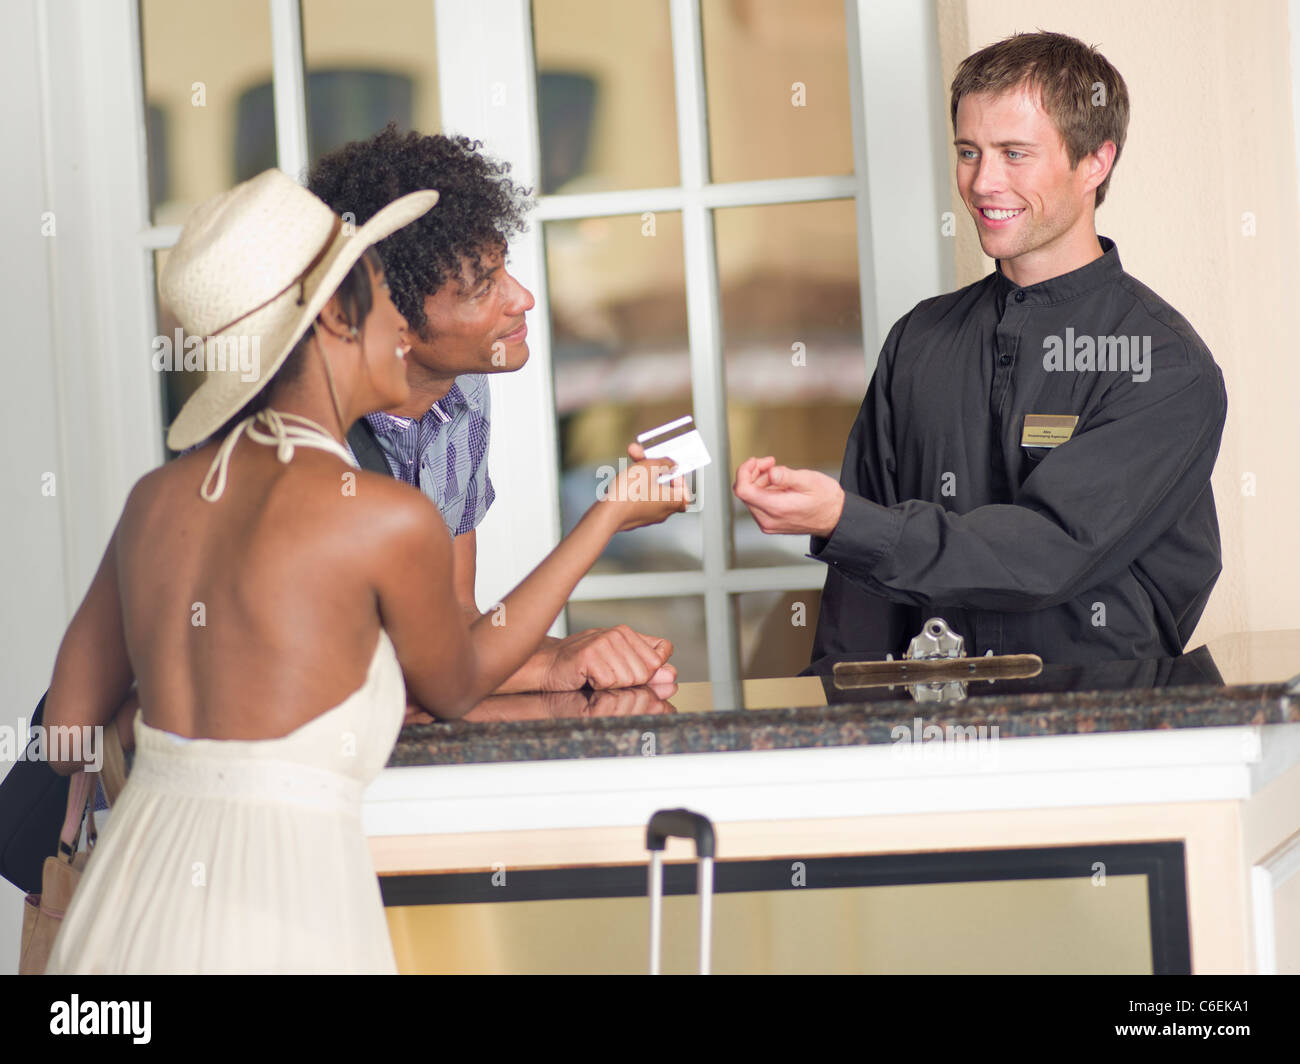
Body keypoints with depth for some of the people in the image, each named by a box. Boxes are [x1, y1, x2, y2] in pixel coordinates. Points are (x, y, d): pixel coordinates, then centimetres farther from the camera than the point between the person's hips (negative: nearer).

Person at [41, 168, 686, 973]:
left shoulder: (156, 500, 7)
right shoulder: (390, 518, -9)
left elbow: (69, 731, 13)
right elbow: (457, 688, 13)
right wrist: (613, 516, 20)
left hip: (126, 903, 6)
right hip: (277, 918, -6)